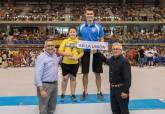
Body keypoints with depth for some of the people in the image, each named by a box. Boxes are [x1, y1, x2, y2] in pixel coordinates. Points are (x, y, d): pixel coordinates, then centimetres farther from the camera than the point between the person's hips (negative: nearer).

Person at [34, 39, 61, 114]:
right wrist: (41, 89, -26)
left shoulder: (55, 56, 8)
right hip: (45, 85, -7)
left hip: (55, 84, 7)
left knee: (52, 106, 22)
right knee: (43, 108, 3)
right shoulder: (41, 57, -16)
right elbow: (38, 74, -21)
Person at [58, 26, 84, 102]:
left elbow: (81, 53, 0)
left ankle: (73, 95, 20)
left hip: (75, 63, 0)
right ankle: (63, 94, 17)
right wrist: (66, 54, -18)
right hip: (65, 63, 0)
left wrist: (76, 58, -17)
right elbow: (60, 52, -1)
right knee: (65, 78, 4)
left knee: (73, 78, 10)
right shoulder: (65, 41, 2)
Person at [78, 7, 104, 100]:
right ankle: (85, 92, 20)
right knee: (85, 73, 7)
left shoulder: (98, 27, -1)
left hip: (96, 52, -1)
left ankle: (99, 92, 17)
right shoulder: (81, 27, 4)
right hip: (85, 52, 1)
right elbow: (79, 39, 13)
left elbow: (102, 40, 0)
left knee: (97, 73, 6)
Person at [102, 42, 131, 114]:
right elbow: (107, 61, 33)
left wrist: (125, 91, -23)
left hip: (121, 89, -8)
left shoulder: (124, 61, -19)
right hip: (112, 88, 8)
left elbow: (127, 78, -22)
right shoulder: (111, 59, 5)